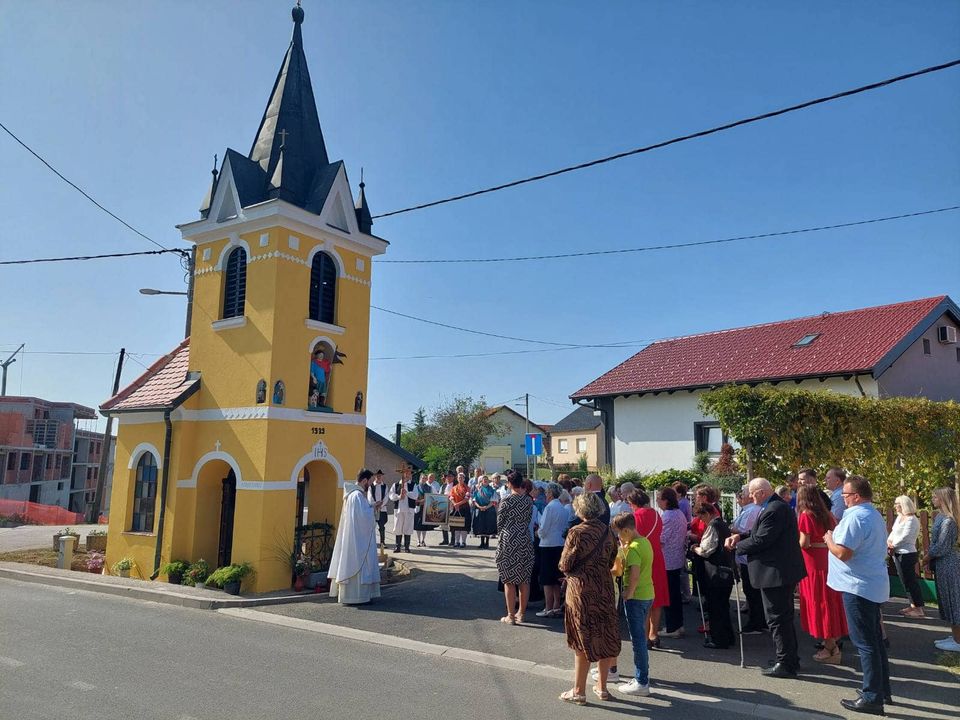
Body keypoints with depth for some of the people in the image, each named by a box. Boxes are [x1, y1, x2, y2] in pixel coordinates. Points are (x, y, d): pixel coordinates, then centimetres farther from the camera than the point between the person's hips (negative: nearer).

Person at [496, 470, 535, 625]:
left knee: (509, 580, 4)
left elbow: (499, 523, -4)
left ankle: (511, 615, 8)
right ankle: (521, 613, 20)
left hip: (508, 542, -4)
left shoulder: (506, 501, -11)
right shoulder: (529, 500, 1)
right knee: (524, 580, 11)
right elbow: (529, 520, 10)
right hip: (525, 542, 4)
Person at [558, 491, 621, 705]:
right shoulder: (607, 531, 0)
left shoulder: (576, 533, -16)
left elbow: (565, 565, -12)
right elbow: (611, 561, 9)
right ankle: (602, 687, 26)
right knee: (604, 639, 14)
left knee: (583, 641, 5)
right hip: (605, 589, 5)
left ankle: (579, 691, 14)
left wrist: (570, 571, 9)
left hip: (581, 591, -5)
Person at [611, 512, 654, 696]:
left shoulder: (633, 547, -19)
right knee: (641, 638, 18)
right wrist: (624, 548, 3)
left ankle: (641, 683, 8)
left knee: (638, 640, 0)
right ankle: (641, 676, 28)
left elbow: (634, 574, -29)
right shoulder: (645, 542, 8)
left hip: (636, 597, -10)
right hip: (648, 594, 10)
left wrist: (628, 594, -19)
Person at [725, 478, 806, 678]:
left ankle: (786, 664, 9)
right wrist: (740, 536, 3)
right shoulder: (775, 506, 10)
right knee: (783, 617, 20)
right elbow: (760, 531, 17)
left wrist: (738, 546, -10)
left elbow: (761, 540, -24)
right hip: (783, 571, 11)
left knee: (777, 618, -1)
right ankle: (790, 659, 32)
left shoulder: (774, 510, -24)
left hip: (776, 572, -11)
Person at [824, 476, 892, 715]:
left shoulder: (855, 517, -19)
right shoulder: (875, 515, 13)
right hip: (876, 586, 10)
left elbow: (843, 553, -23)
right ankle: (883, 690, 26)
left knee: (865, 643, -3)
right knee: (875, 640, 17)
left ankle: (872, 698, 2)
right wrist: (836, 534, 13)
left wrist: (829, 539, -5)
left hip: (859, 587, -10)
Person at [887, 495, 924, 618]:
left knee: (911, 580, -8)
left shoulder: (911, 520, -15)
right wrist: (889, 541, -7)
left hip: (907, 554, -9)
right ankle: (913, 605, 22)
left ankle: (919, 609, -5)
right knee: (906, 580, 14)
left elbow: (905, 537, -20)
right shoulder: (899, 517, 12)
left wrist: (893, 546, -10)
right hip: (898, 554, 9)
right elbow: (893, 532, 12)